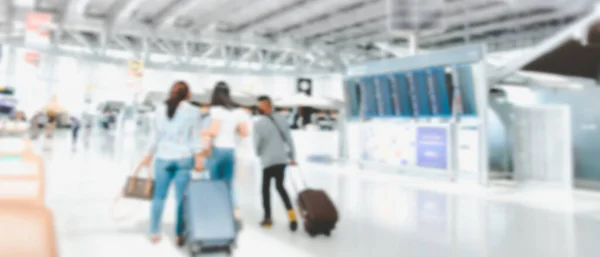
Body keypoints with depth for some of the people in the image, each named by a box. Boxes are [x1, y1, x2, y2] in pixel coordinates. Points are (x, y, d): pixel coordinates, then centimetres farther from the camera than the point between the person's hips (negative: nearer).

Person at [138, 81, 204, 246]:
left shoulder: (160, 110, 6)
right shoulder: (193, 111, -2)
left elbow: (156, 136, 6)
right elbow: (195, 138, -7)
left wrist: (149, 156, 14)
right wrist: (198, 158, -7)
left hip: (163, 157, 2)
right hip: (184, 158, -2)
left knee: (159, 196, 11)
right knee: (181, 198, 3)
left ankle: (155, 233, 17)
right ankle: (179, 235, 8)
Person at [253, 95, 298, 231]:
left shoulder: (258, 124, -12)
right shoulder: (281, 119, 0)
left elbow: (257, 145, -7)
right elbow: (289, 139, 3)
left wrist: (259, 154, 15)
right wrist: (292, 156, 12)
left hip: (268, 161, -4)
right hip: (282, 159, 4)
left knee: (265, 188, 13)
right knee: (280, 186, 17)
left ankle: (268, 218, 22)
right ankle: (291, 214, 2)